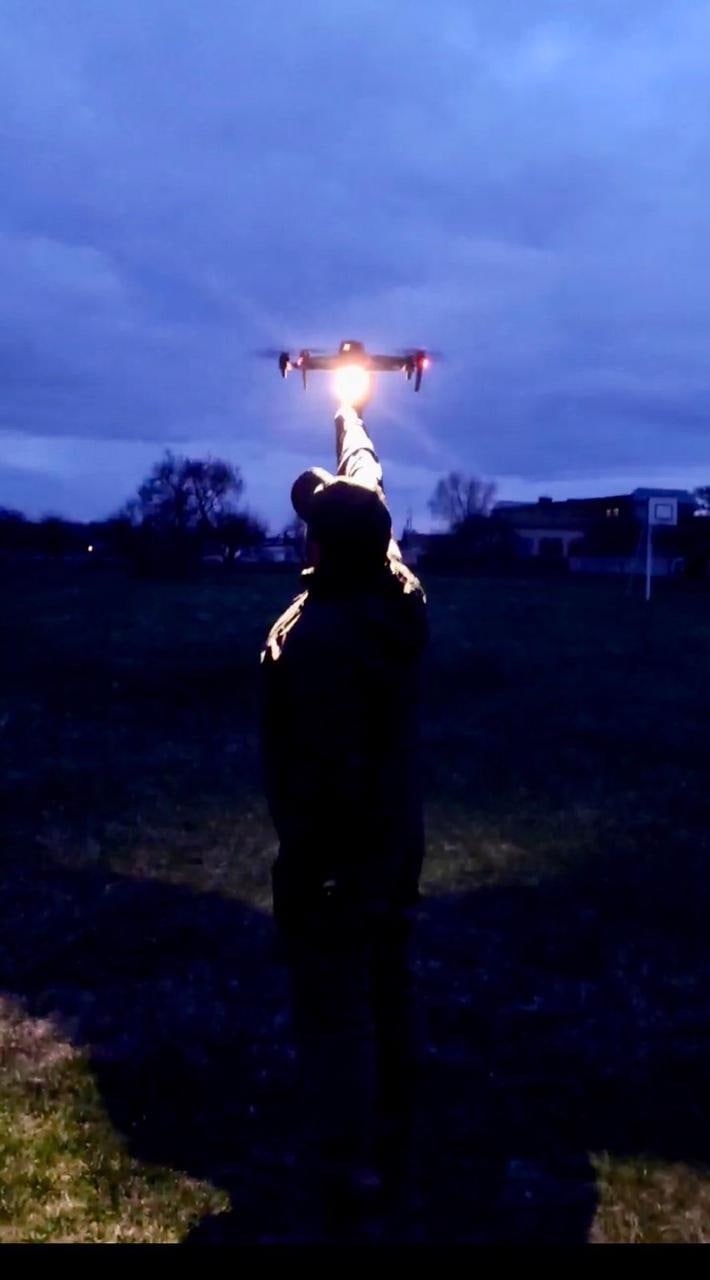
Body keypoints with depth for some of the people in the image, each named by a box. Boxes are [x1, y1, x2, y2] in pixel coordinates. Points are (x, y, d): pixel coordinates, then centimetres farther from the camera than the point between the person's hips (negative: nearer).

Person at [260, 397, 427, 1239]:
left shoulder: (314, 633, -24)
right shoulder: (402, 601, -1)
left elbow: (325, 773, -25)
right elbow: (369, 496, 17)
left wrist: (299, 869, -16)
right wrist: (350, 421, 32)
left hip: (336, 852, -8)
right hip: (397, 843, 8)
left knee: (334, 1017, 2)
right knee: (387, 1001, 19)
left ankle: (348, 1182, 13)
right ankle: (390, 1160, 34)